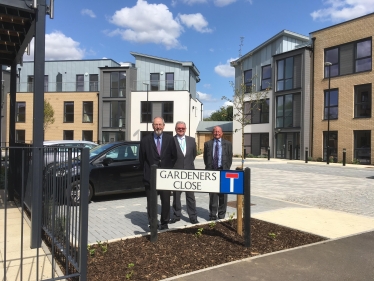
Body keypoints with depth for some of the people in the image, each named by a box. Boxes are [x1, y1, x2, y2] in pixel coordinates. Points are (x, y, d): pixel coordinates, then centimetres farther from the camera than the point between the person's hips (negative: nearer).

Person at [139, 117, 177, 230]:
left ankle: (164, 223, 21)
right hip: (150, 176, 0)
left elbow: (174, 157, 7)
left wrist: (169, 170, 3)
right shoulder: (145, 140, 1)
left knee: (166, 201, 6)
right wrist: (147, 170, 3)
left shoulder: (170, 139, 3)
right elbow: (142, 158, 6)